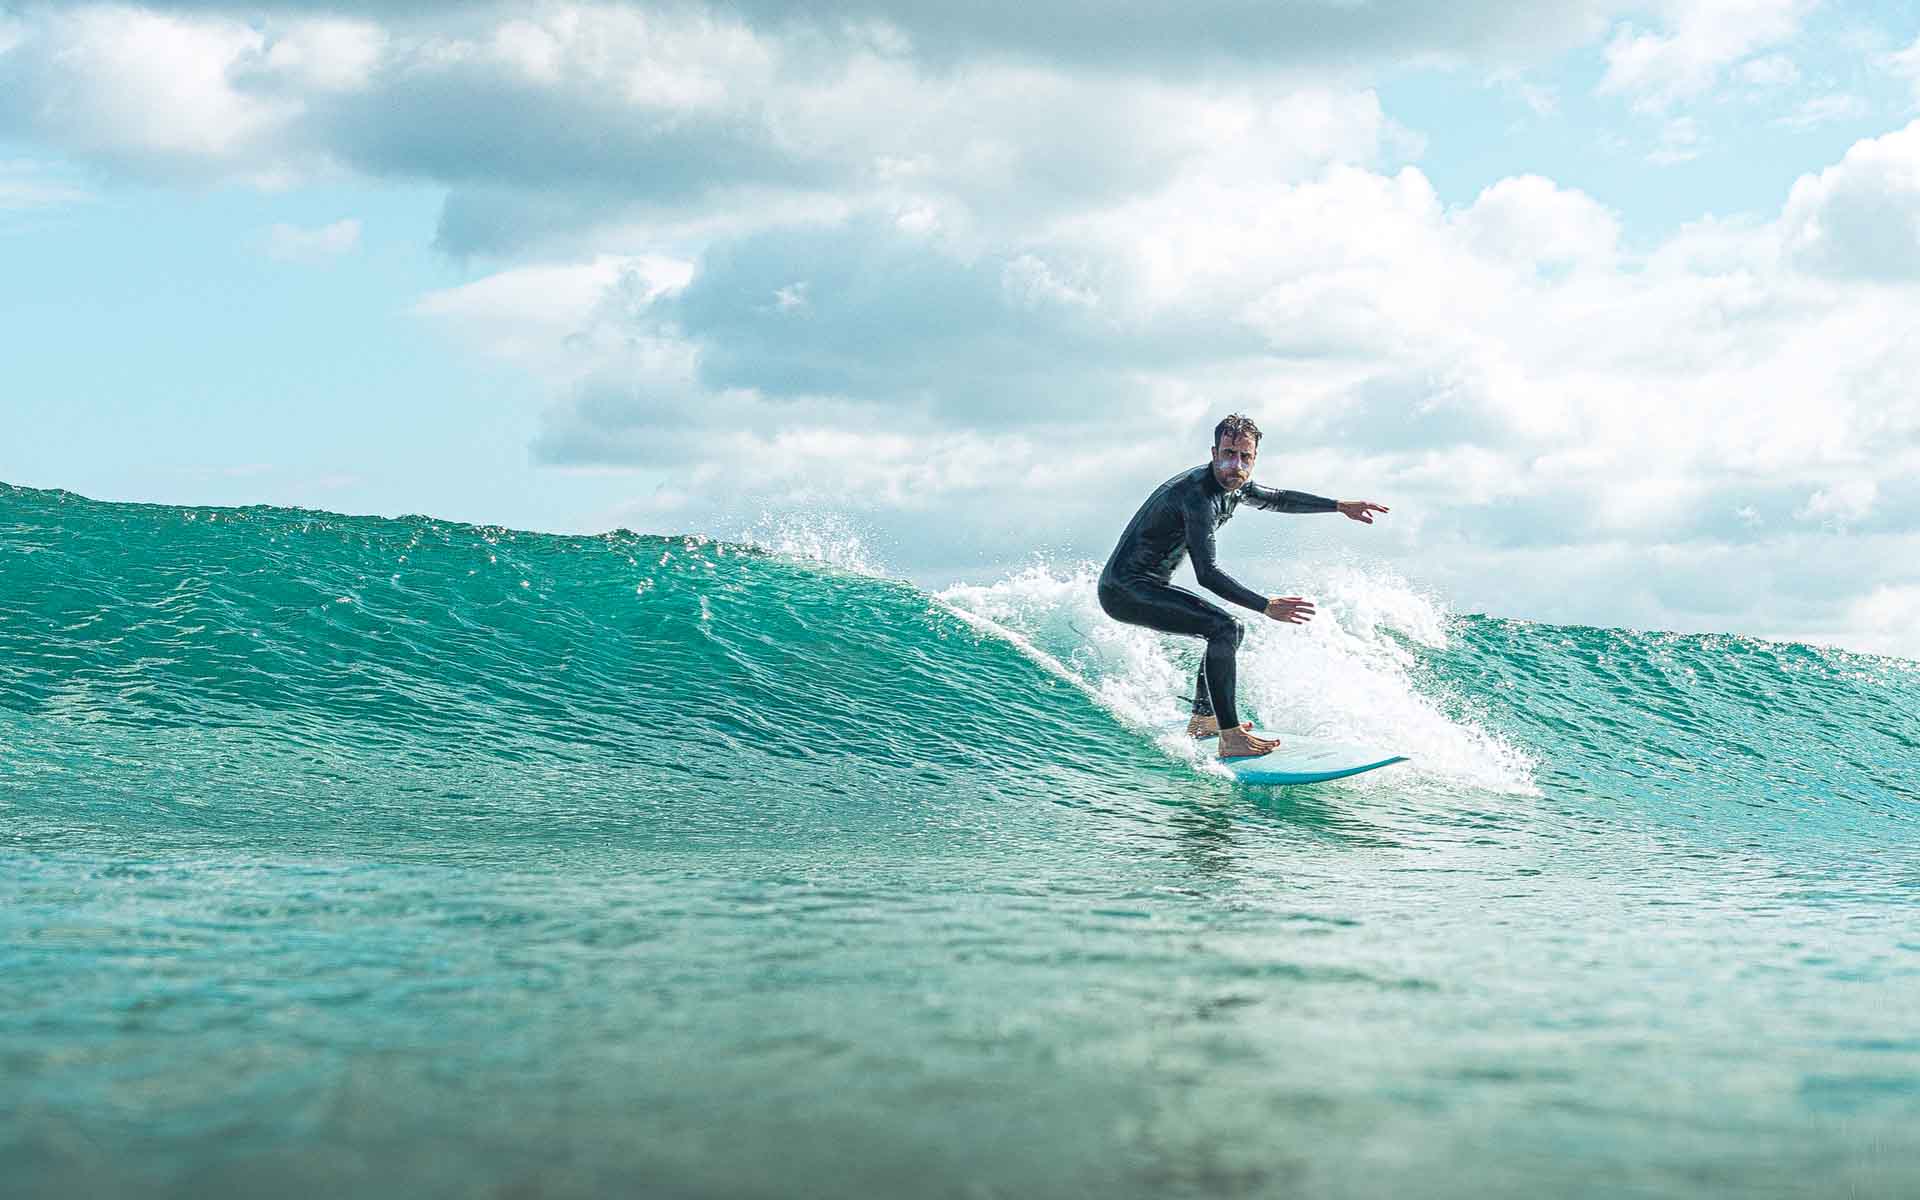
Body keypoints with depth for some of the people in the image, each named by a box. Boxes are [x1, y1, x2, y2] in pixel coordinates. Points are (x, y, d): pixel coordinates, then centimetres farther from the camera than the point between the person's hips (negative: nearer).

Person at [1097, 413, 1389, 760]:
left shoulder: (1231, 484, 6)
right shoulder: (1199, 494, -24)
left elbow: (1277, 499, 27)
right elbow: (1206, 573, -31)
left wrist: (1341, 506, 24)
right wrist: (1266, 606, -36)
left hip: (1147, 587, 10)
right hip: (1125, 590, -10)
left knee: (1232, 631, 20)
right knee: (1224, 630, -23)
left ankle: (1202, 721, 27)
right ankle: (1231, 739, -26)